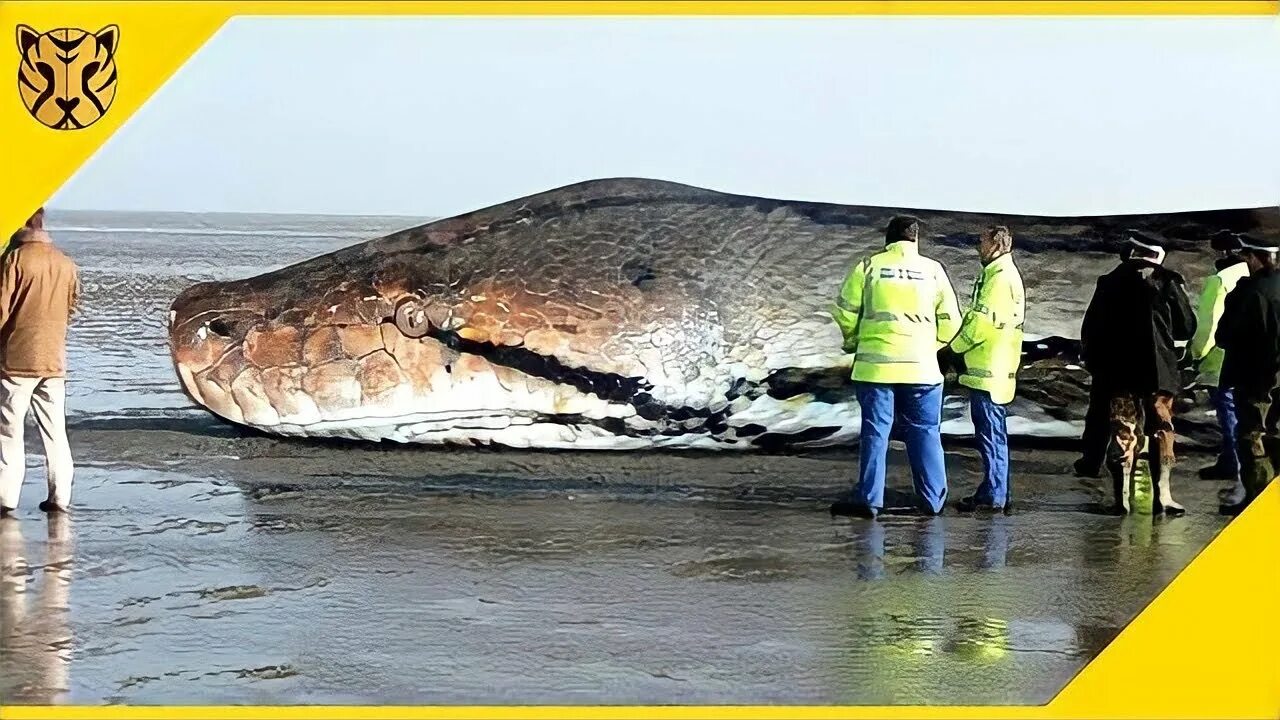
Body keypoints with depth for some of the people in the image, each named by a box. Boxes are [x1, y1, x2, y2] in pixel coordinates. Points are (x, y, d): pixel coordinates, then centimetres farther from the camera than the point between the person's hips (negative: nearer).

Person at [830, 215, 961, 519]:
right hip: (921, 366, 1)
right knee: (925, 434, 9)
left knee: (875, 433, 4)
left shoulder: (869, 266, 2)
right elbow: (950, 320, 6)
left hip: (876, 364, -1)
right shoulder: (933, 269, 4)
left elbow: (845, 312, 3)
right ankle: (933, 500, 11)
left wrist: (854, 344, 21)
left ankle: (869, 499, 1)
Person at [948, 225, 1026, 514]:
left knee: (991, 433, -7)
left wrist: (955, 346, -7)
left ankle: (993, 495, -6)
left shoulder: (1000, 277, -14)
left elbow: (982, 321, -20)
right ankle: (995, 492, 19)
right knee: (993, 434, 14)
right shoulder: (1004, 275, 19)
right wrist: (962, 347, 10)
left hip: (989, 370, -10)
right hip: (992, 368, 10)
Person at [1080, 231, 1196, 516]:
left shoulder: (1109, 283, 4)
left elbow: (1090, 330, 6)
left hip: (1118, 372, 2)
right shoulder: (1167, 282, -3)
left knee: (1122, 433, 5)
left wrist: (1095, 365, 16)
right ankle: (1162, 496, 2)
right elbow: (1187, 328, 3)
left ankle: (1122, 497, 1)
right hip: (1158, 370, -2)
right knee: (1161, 431, 6)